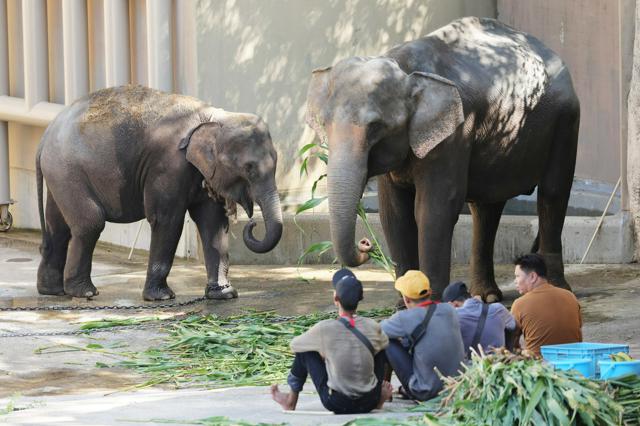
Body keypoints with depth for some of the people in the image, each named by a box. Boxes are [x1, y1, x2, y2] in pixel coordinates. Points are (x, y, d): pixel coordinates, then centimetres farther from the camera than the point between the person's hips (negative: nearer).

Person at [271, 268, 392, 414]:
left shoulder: (324, 329, -16)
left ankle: (291, 401, 28)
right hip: (369, 403, 2)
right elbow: (384, 345, 14)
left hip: (336, 405, -2)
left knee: (305, 349, 13)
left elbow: (294, 345, 2)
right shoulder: (372, 327, -9)